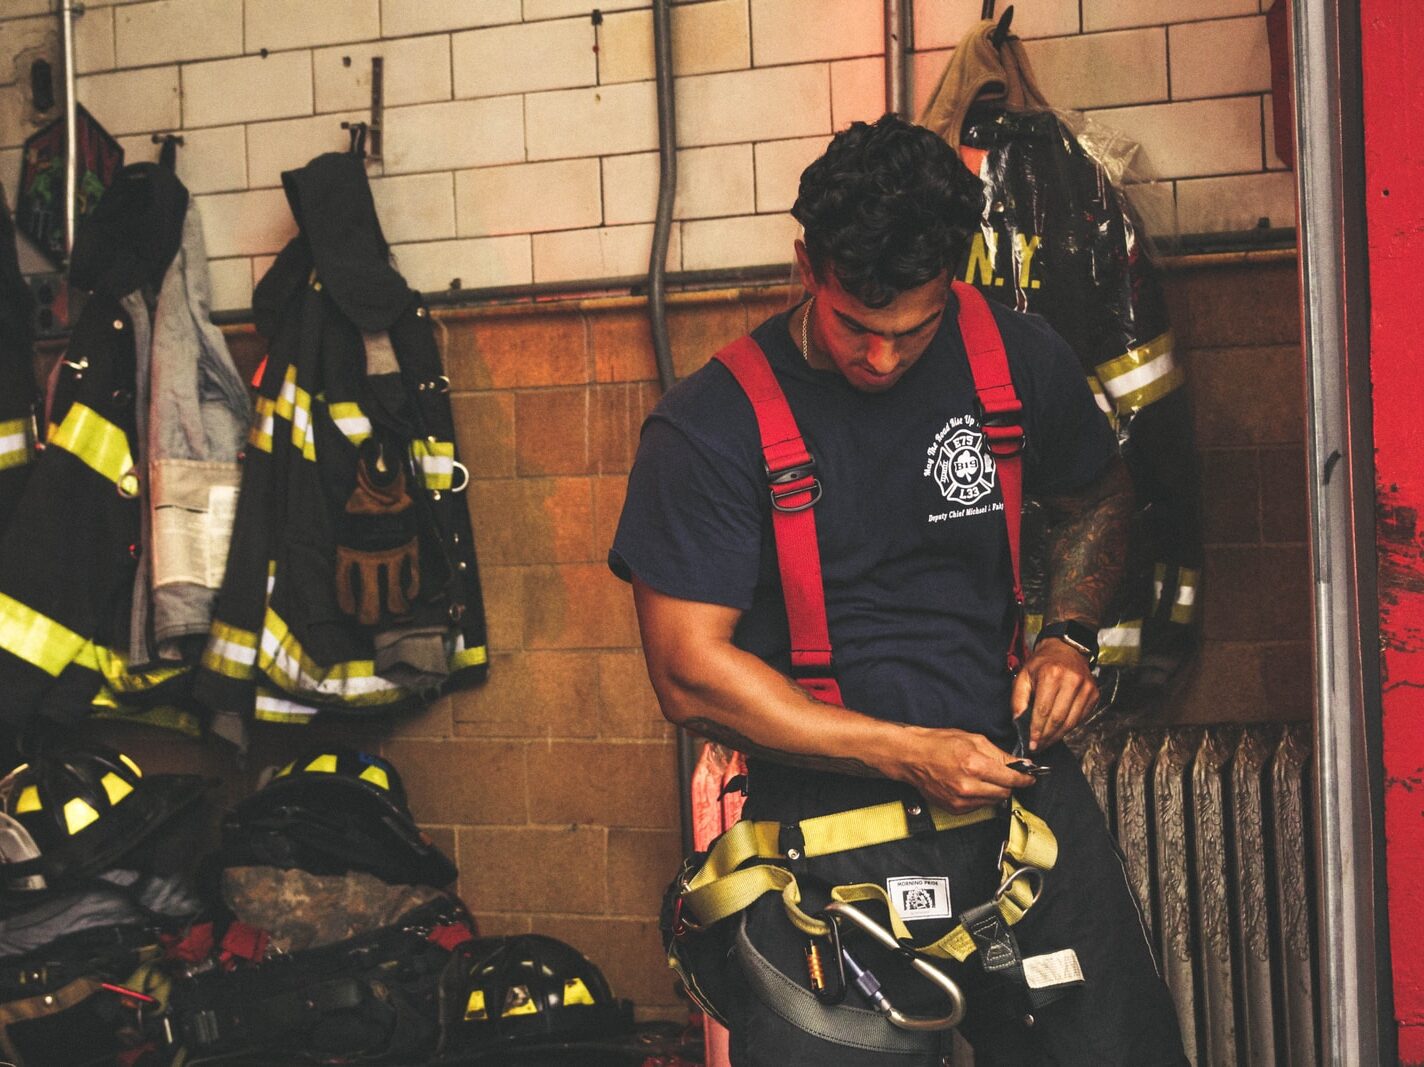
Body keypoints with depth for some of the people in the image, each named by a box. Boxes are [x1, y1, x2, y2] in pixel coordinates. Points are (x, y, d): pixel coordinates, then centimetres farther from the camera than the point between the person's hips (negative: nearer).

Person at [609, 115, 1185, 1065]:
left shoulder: (1017, 362, 4)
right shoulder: (709, 430, -9)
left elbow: (1100, 501, 24)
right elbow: (691, 675, -10)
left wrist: (1068, 636, 4)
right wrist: (908, 755, -13)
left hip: (1009, 769, 3)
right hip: (826, 807, -3)